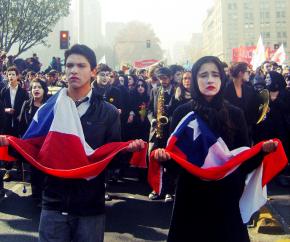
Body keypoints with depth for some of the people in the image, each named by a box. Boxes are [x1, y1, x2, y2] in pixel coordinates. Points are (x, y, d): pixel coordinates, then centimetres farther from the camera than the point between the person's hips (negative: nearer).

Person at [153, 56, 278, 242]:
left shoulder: (235, 114, -1)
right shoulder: (182, 113, -3)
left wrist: (263, 150, -18)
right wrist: (163, 155, -22)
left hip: (226, 193, 1)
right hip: (191, 193, 0)